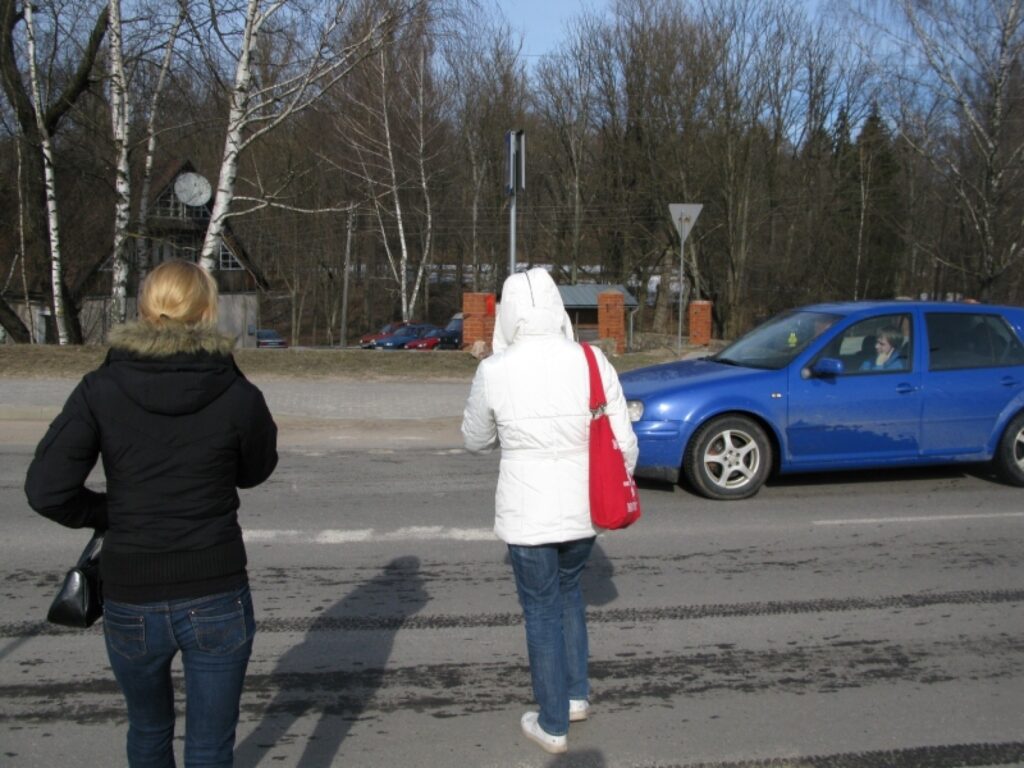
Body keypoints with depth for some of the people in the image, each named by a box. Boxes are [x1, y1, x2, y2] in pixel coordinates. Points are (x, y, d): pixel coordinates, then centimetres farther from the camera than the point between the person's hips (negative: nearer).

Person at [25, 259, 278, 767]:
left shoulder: (101, 389, -8)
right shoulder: (238, 396, -10)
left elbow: (46, 491, -11)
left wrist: (107, 514, 6)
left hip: (131, 604, 2)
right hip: (216, 601, -2)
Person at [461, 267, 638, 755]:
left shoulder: (494, 372, -13)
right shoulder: (592, 362, -8)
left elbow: (474, 440, 5)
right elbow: (624, 445, -3)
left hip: (526, 514, -3)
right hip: (582, 509, 3)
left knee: (543, 613, 13)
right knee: (568, 591, 28)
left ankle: (553, 726, 25)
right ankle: (576, 696, 37)